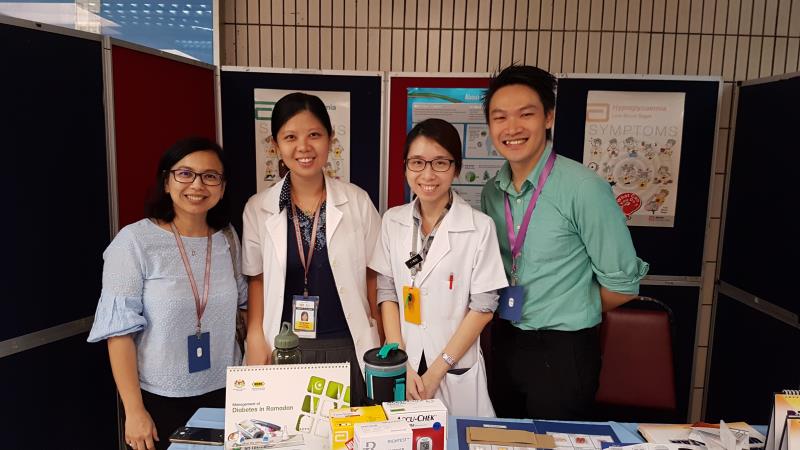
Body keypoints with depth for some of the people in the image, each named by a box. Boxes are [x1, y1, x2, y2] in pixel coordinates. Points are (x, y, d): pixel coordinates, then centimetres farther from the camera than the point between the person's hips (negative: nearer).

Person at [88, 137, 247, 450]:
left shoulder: (227, 238, 0)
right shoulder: (134, 241, -14)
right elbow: (119, 330, -13)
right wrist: (134, 410, -13)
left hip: (224, 392, 4)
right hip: (160, 399, -4)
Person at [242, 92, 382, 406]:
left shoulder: (357, 201, -3)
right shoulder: (257, 209, -1)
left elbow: (372, 277, 3)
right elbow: (257, 282, 4)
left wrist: (380, 350, 2)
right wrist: (257, 353, -1)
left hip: (346, 349, 0)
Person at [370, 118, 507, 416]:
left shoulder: (480, 227, -12)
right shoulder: (392, 221, -1)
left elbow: (483, 307, -10)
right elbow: (387, 294, 0)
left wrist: (436, 371, -11)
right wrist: (403, 365, -7)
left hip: (456, 368, -3)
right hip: (401, 365, 3)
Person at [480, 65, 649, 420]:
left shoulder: (585, 188, -19)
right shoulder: (492, 192, -1)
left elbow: (622, 285, -12)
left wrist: (570, 317, 0)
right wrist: (510, 314, 6)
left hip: (563, 351, -5)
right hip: (505, 342, 6)